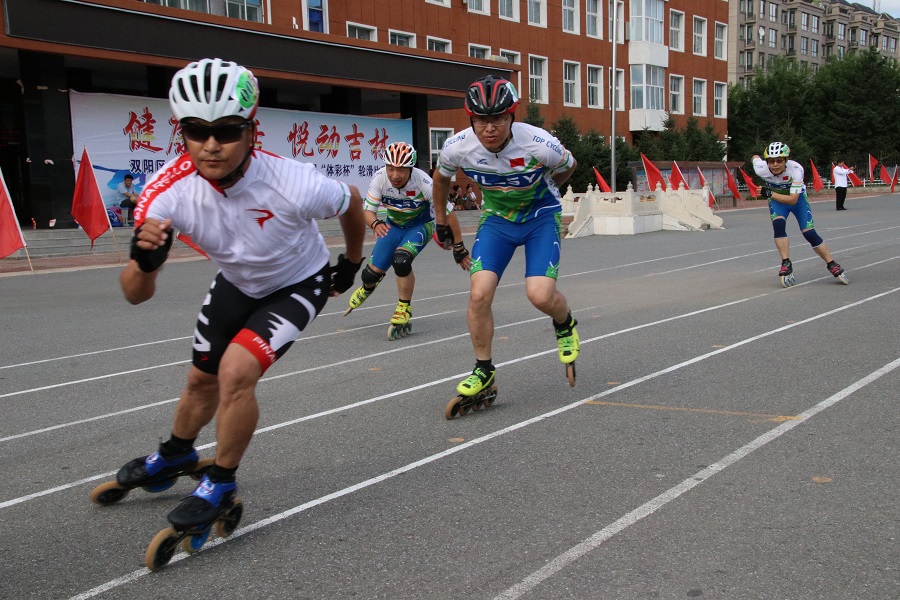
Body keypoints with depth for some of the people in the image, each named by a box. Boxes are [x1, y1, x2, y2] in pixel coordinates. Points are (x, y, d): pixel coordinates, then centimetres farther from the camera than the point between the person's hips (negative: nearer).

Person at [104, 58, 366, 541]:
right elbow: (136, 295, -27)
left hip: (297, 285, -4)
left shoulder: (293, 185, -38)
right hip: (236, 283, 4)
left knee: (236, 371, -23)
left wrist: (351, 264, 4)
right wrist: (144, 261, -50)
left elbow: (351, 203, -13)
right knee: (202, 379, 18)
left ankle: (221, 484, 1)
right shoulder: (168, 190, -31)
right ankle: (176, 456, 50)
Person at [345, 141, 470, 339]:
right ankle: (367, 288, 42)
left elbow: (448, 213, -24)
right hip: (393, 226, 3)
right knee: (372, 273, 0)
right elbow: (368, 210, -19)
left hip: (420, 226, -3)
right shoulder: (380, 178, -26)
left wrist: (459, 248, -17)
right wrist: (375, 224, -44)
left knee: (401, 260, -32)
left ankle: (404, 310, -9)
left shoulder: (423, 183, -34)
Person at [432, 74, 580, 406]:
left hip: (541, 216, -2)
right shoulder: (457, 148, -22)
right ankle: (484, 370, 6)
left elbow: (568, 167, -3)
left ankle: (566, 325, 18)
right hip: (497, 218, 2)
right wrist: (440, 221, 13)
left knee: (540, 295, -20)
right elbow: (441, 178, 4)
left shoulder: (540, 145, -30)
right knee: (479, 294, -14)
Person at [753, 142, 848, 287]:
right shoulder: (761, 168, -29)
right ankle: (786, 265, -18)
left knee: (809, 233, -9)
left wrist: (769, 194, -38)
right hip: (776, 199, 1)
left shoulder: (796, 169, -36)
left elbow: (793, 199, -35)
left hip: (797, 198, -1)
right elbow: (755, 157, -3)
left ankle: (832, 266, 7)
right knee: (778, 225, -27)